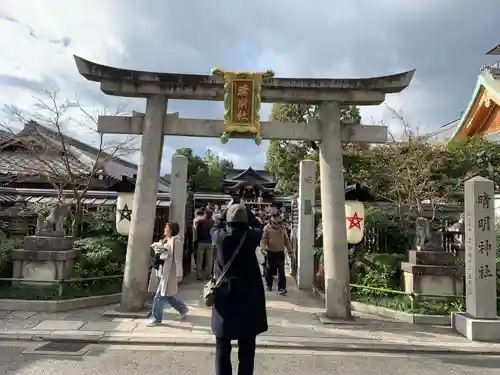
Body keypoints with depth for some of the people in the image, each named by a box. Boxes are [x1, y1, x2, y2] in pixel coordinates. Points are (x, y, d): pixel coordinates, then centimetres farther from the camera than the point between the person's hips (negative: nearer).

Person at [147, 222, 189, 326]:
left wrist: (179, 274, -17)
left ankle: (156, 318, 11)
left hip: (169, 272, -9)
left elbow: (178, 259, -16)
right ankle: (183, 309, 31)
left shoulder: (176, 241, -13)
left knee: (159, 296, -2)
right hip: (162, 271, 9)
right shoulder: (165, 241, 14)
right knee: (168, 295, 15)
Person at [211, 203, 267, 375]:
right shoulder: (251, 237, -8)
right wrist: (245, 212, 21)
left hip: (224, 297, 1)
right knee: (247, 348, 10)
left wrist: (227, 211, 26)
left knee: (223, 347, 11)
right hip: (249, 298, 0)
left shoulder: (220, 236, -6)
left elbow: (215, 227, 16)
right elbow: (259, 229, 13)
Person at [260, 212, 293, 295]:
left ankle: (281, 288, -3)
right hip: (270, 252, -1)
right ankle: (269, 285, 30)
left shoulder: (283, 228, 7)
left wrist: (290, 251, 10)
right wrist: (263, 248, -25)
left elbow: (287, 240, 12)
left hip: (280, 252, 1)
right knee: (270, 270, 11)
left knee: (281, 271, -5)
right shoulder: (267, 228, -3)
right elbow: (263, 239, -8)